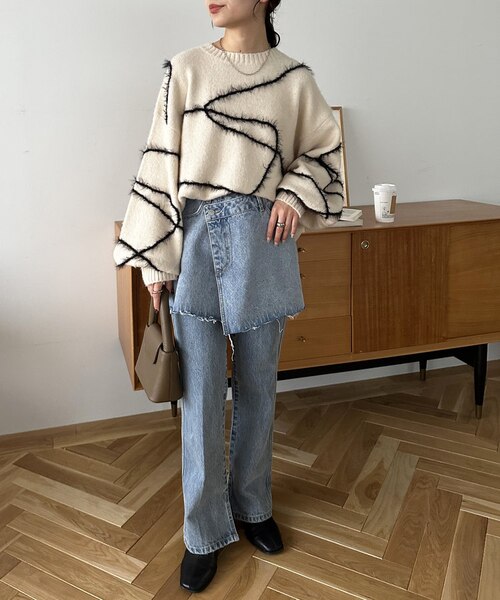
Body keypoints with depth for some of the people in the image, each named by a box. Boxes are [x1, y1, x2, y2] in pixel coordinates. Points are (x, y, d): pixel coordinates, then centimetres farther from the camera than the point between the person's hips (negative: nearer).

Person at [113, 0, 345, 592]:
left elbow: (322, 150, 18)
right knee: (201, 394, 2)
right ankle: (205, 533, 20)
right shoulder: (186, 69, 4)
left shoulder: (295, 78, 7)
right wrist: (155, 260, -2)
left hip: (262, 243, 1)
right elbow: (161, 164, 2)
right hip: (195, 242, -1)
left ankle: (252, 506, 33)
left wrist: (296, 192, -4)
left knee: (257, 388, 11)